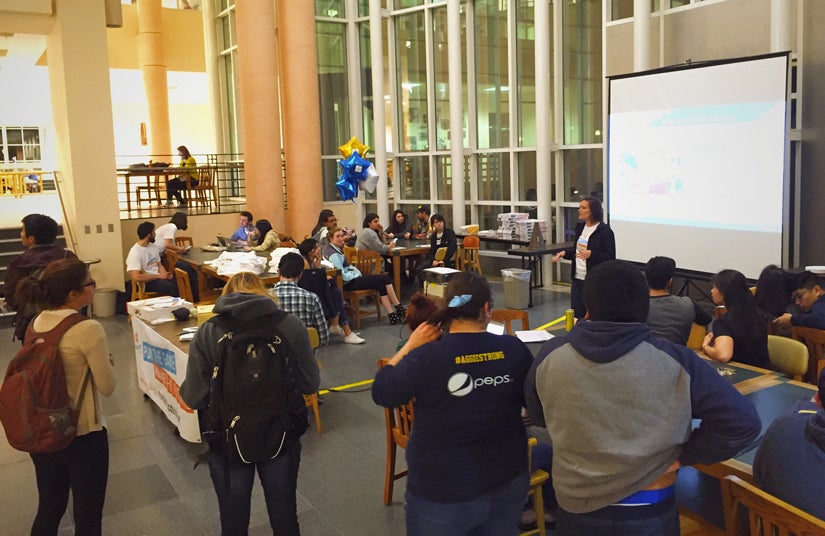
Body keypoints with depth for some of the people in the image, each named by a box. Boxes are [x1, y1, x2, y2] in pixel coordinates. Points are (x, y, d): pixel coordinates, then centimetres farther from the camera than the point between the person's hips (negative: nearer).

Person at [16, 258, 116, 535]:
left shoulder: (36, 323, -1)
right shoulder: (88, 329, -23)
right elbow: (107, 387, -14)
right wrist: (108, 362, 4)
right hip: (82, 436, -7)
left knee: (48, 510, 23)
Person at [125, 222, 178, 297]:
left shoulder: (153, 247, 11)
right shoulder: (134, 253, -14)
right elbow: (136, 277, -23)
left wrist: (165, 274, -6)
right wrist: (159, 276, -19)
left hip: (158, 277, 7)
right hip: (146, 282, -7)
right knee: (170, 287, -33)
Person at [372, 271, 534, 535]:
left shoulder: (426, 357, -22)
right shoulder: (515, 349, -11)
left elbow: (382, 393, -6)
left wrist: (410, 346, -2)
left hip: (442, 492, -3)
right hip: (508, 482, 3)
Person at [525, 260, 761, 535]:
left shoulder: (551, 355, -14)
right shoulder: (674, 361, -19)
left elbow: (538, 416, 3)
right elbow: (744, 422, -16)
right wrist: (684, 456, -7)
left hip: (575, 507, 1)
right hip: (649, 513, -1)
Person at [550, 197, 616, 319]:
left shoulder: (605, 231, -12)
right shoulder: (580, 227, 10)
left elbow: (610, 257, -14)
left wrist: (591, 254, -27)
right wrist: (564, 253, 5)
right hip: (577, 279, 7)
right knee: (577, 315, 11)